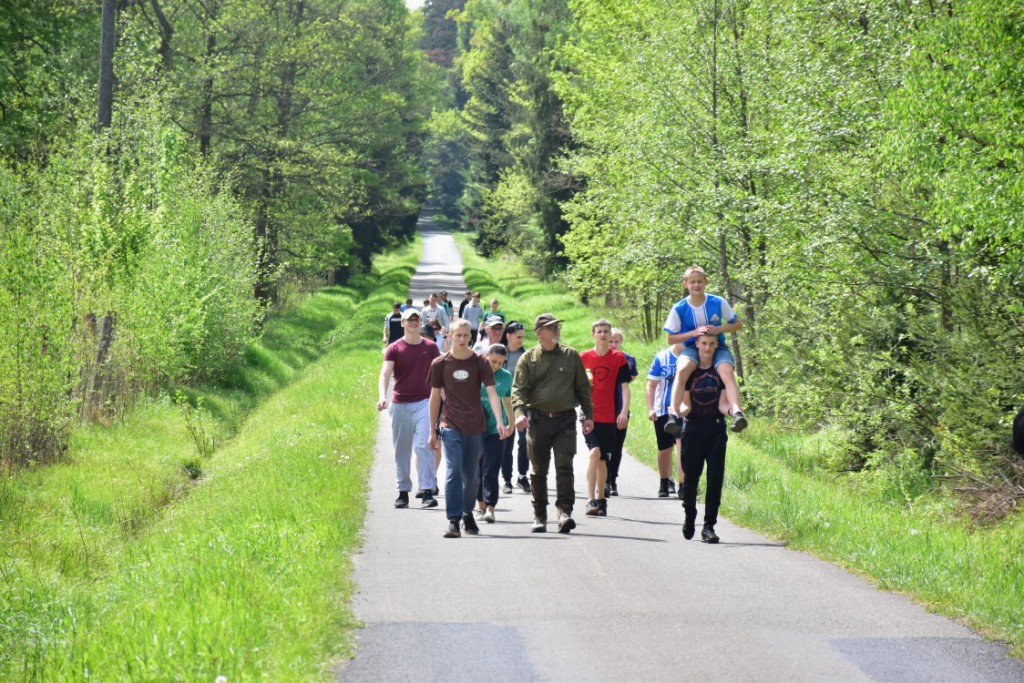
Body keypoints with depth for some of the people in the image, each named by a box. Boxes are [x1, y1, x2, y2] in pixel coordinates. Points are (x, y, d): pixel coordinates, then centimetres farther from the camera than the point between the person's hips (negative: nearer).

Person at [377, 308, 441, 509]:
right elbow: (385, 373, -11)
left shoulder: (430, 347, 6)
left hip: (424, 402, -1)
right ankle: (403, 492, 15)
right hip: (400, 404, 1)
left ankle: (428, 491, -14)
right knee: (401, 450, 6)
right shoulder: (394, 349, 2)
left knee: (424, 445, -13)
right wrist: (382, 396, -28)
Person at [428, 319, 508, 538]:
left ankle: (468, 513, 30)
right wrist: (432, 431, 8)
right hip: (451, 427, -1)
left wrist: (499, 421, -21)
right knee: (453, 471, -13)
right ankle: (453, 520, -13)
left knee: (472, 475, 9)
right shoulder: (440, 364, 1)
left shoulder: (480, 362, 0)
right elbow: (435, 397, 8)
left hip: (475, 427, 1)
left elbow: (492, 393, -6)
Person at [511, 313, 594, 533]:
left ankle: (564, 511, -13)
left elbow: (583, 387, 13)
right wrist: (519, 412, -19)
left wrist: (588, 415, 8)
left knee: (564, 466, -12)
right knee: (538, 471, 7)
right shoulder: (528, 358, 5)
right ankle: (539, 516, 16)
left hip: (565, 419, 0)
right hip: (538, 420, 0)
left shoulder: (570, 355, 9)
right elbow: (518, 389, -2)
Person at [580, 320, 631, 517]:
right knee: (595, 452, -19)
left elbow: (624, 386, 1)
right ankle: (591, 499, -21)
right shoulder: (584, 357, 4)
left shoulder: (619, 358, 3)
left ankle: (600, 499, 23)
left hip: (609, 417, 1)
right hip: (589, 415, -1)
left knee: (602, 458, 10)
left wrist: (624, 411, -8)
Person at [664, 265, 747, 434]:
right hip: (692, 347, 0)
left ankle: (737, 412, -47)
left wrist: (720, 329, -12)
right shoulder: (679, 308, -4)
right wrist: (694, 332, -14)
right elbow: (671, 338, 1)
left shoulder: (718, 303, -3)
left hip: (717, 346, 0)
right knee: (682, 369, -35)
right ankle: (673, 414, -42)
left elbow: (737, 324, 8)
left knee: (727, 371, -33)